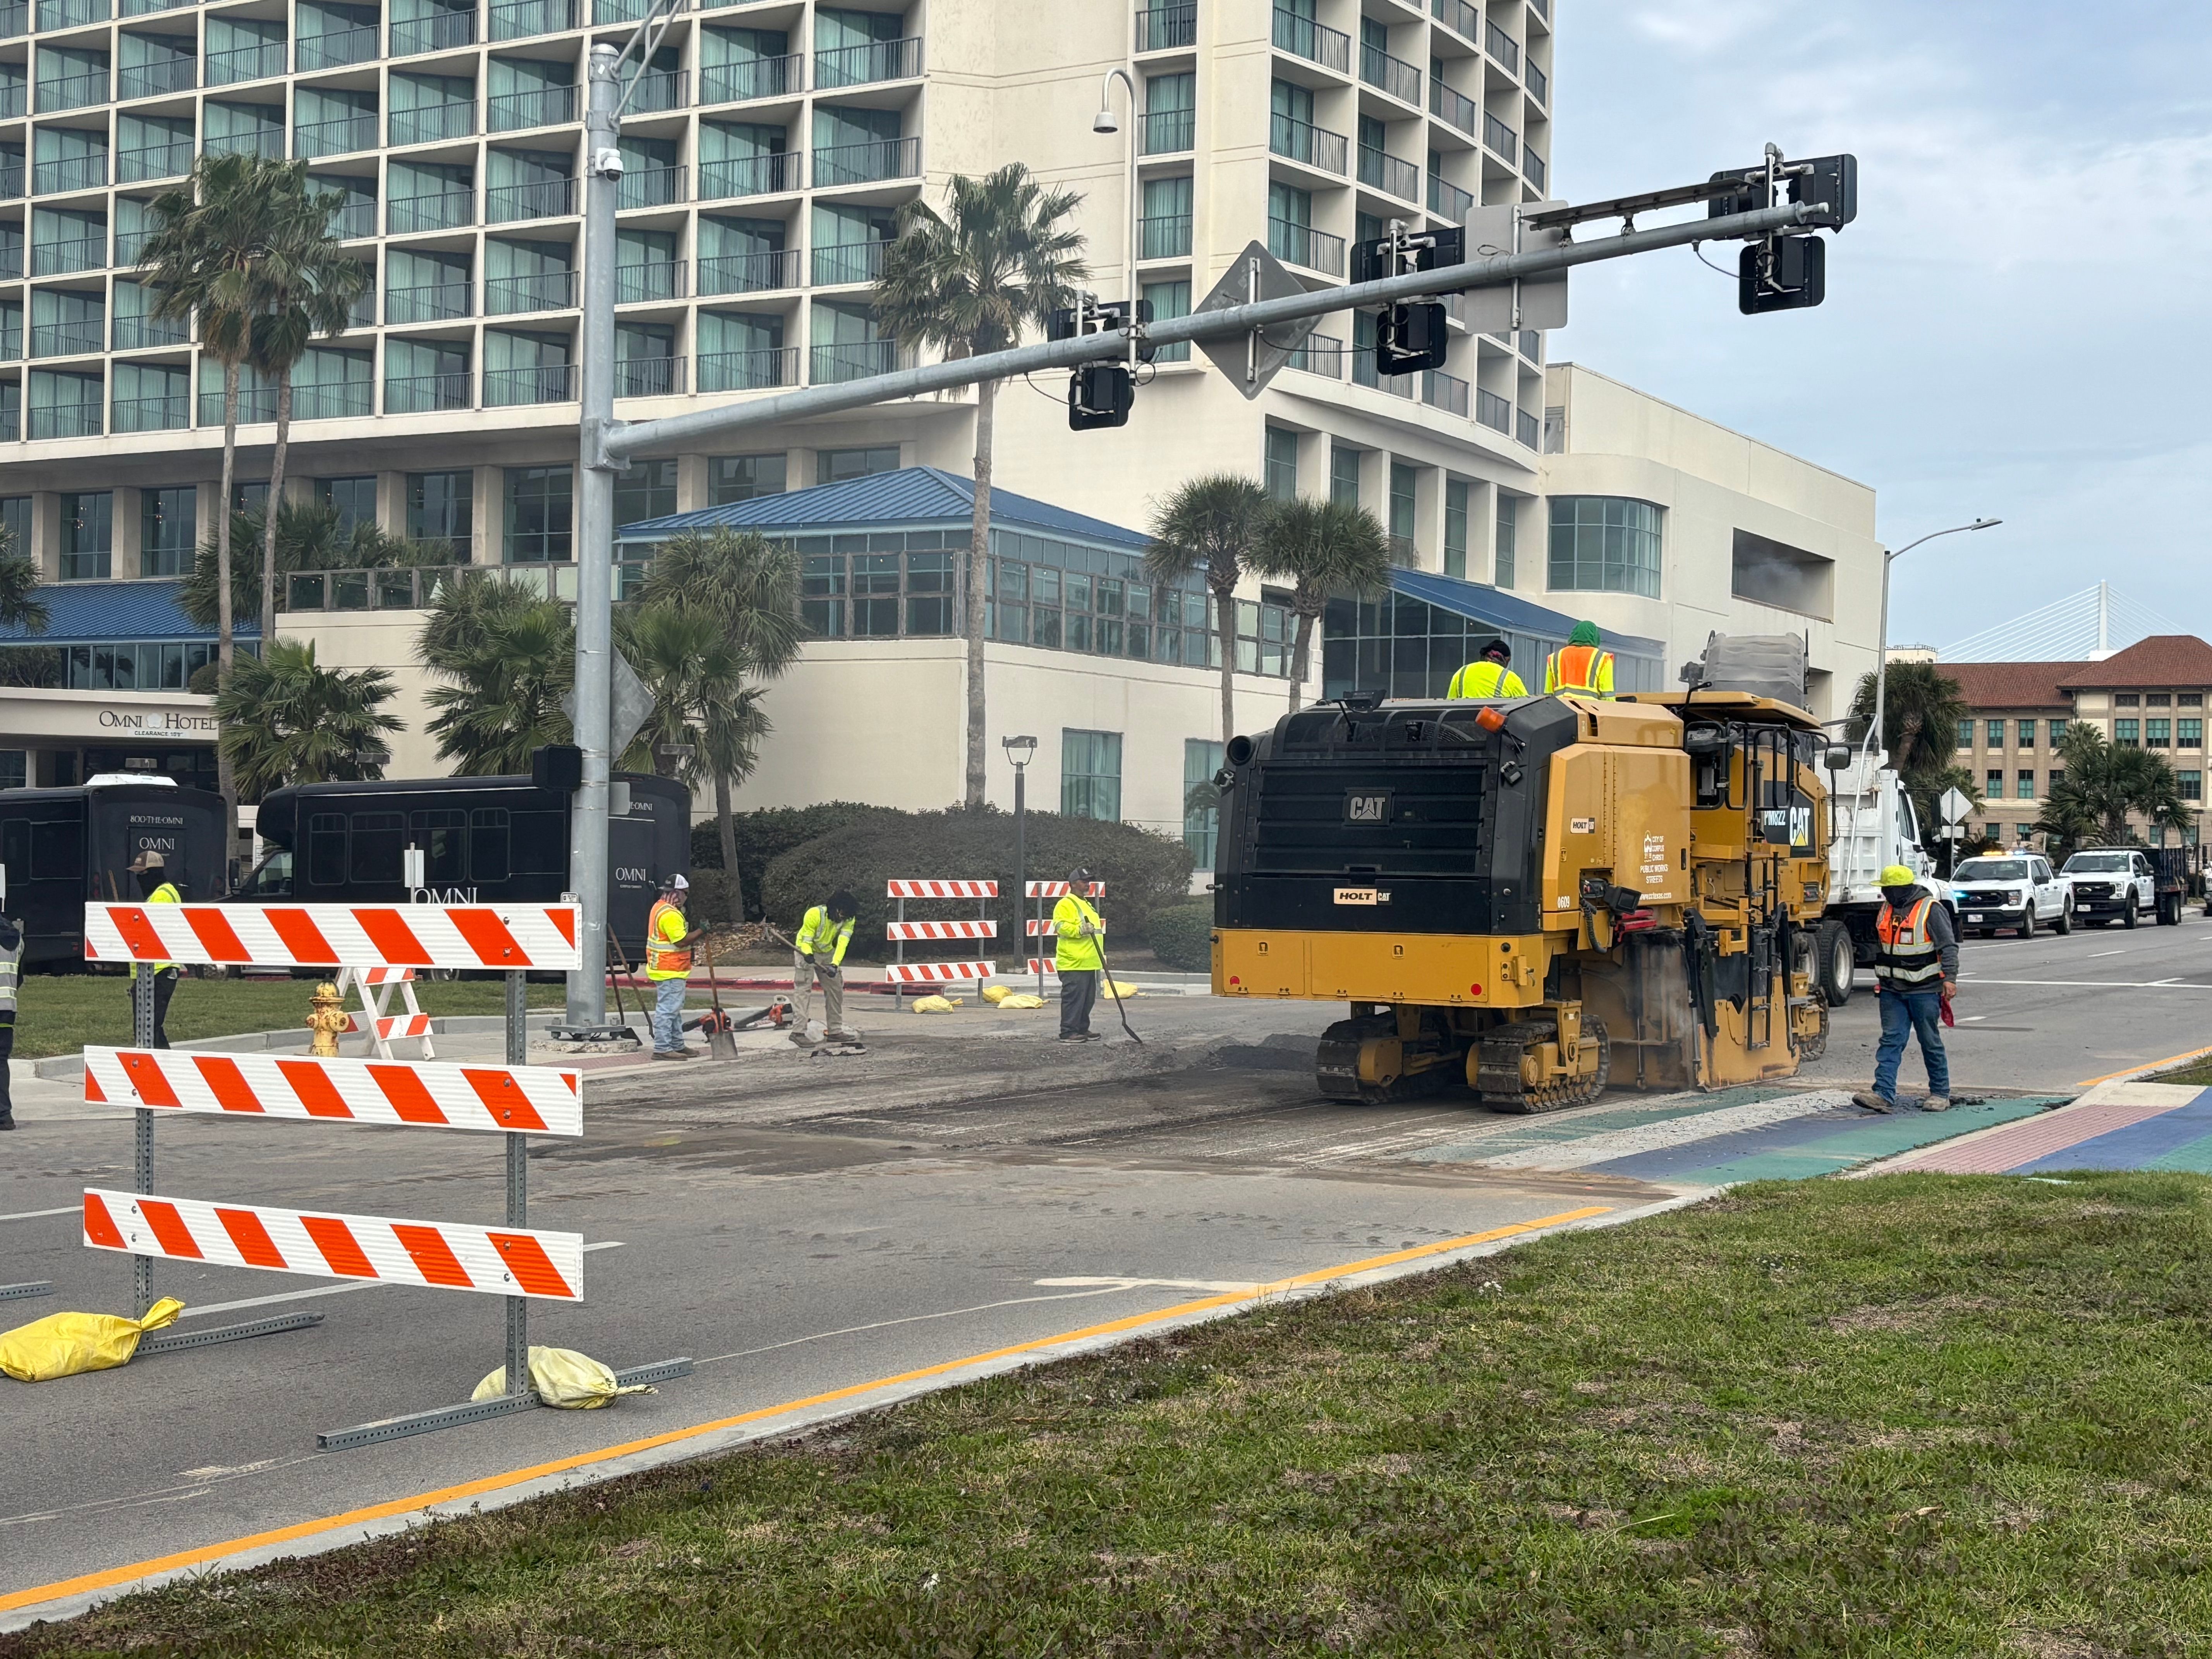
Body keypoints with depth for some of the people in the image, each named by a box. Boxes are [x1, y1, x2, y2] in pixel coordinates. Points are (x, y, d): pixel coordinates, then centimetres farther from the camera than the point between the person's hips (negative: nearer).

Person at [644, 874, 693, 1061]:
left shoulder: (660, 907, 15)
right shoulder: (670, 914, -19)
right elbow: (681, 941, -22)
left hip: (670, 970, 11)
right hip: (670, 971, -11)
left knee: (675, 1010, 17)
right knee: (667, 1010, -9)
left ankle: (677, 1045, 24)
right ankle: (662, 1049, -8)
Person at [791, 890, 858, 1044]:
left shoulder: (848, 919, -18)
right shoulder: (814, 915, -30)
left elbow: (842, 942, -29)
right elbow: (806, 942, -26)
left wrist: (835, 964, -43)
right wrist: (808, 955, -47)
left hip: (828, 953, 5)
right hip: (806, 952, -5)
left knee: (836, 989, 7)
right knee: (803, 989, -16)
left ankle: (835, 1031, 17)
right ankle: (798, 1032, -20)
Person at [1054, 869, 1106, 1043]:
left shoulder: (1086, 905, 24)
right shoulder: (1065, 905, -7)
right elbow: (1061, 926, -21)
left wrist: (1101, 955, 29)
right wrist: (1080, 930, -32)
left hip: (1088, 963, 10)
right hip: (1073, 963, -10)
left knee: (1088, 999, 12)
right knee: (1073, 998, -10)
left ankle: (1082, 1029, 20)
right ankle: (1068, 1032, -8)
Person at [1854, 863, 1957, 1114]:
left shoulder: (1931, 910, -9)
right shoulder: (1886, 910, 11)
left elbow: (1949, 947, -9)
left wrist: (1950, 978, -17)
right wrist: (1880, 979, 25)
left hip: (1924, 990, -5)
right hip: (1892, 990, 5)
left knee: (1931, 1042, 4)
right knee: (1891, 1040, -4)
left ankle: (1940, 1094, 17)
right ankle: (1884, 1094, -11)